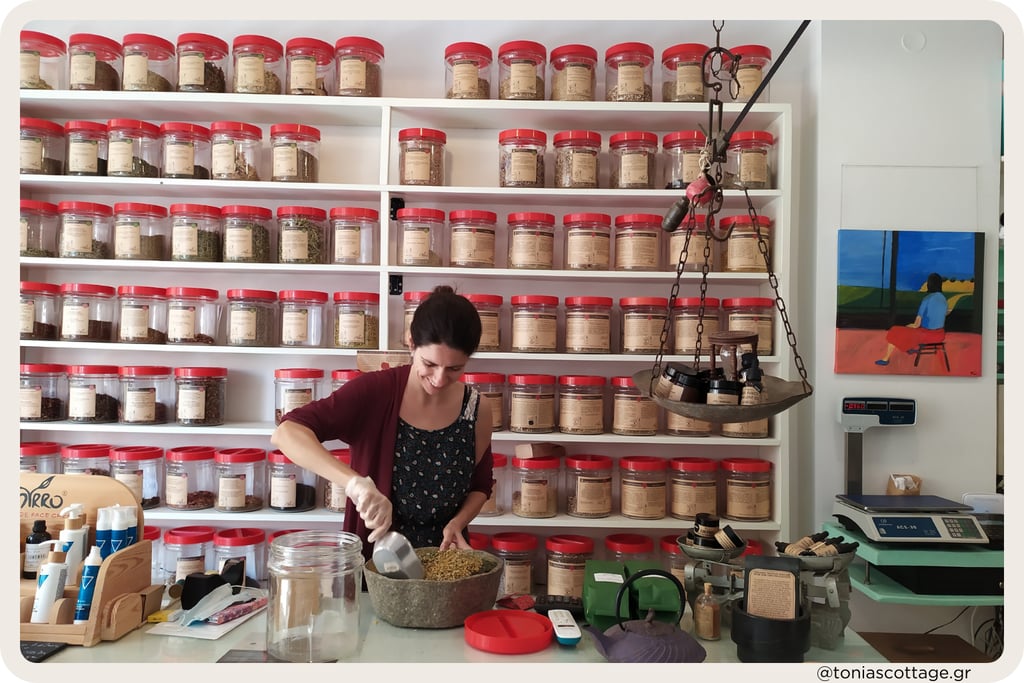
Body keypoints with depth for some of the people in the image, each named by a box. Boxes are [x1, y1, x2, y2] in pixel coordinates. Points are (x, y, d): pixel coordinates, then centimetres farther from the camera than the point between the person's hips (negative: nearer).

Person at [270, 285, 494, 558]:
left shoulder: (476, 410, -8)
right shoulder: (375, 391, -16)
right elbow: (287, 432, -27)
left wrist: (457, 523, -10)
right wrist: (354, 481, -38)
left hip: (443, 558, 2)